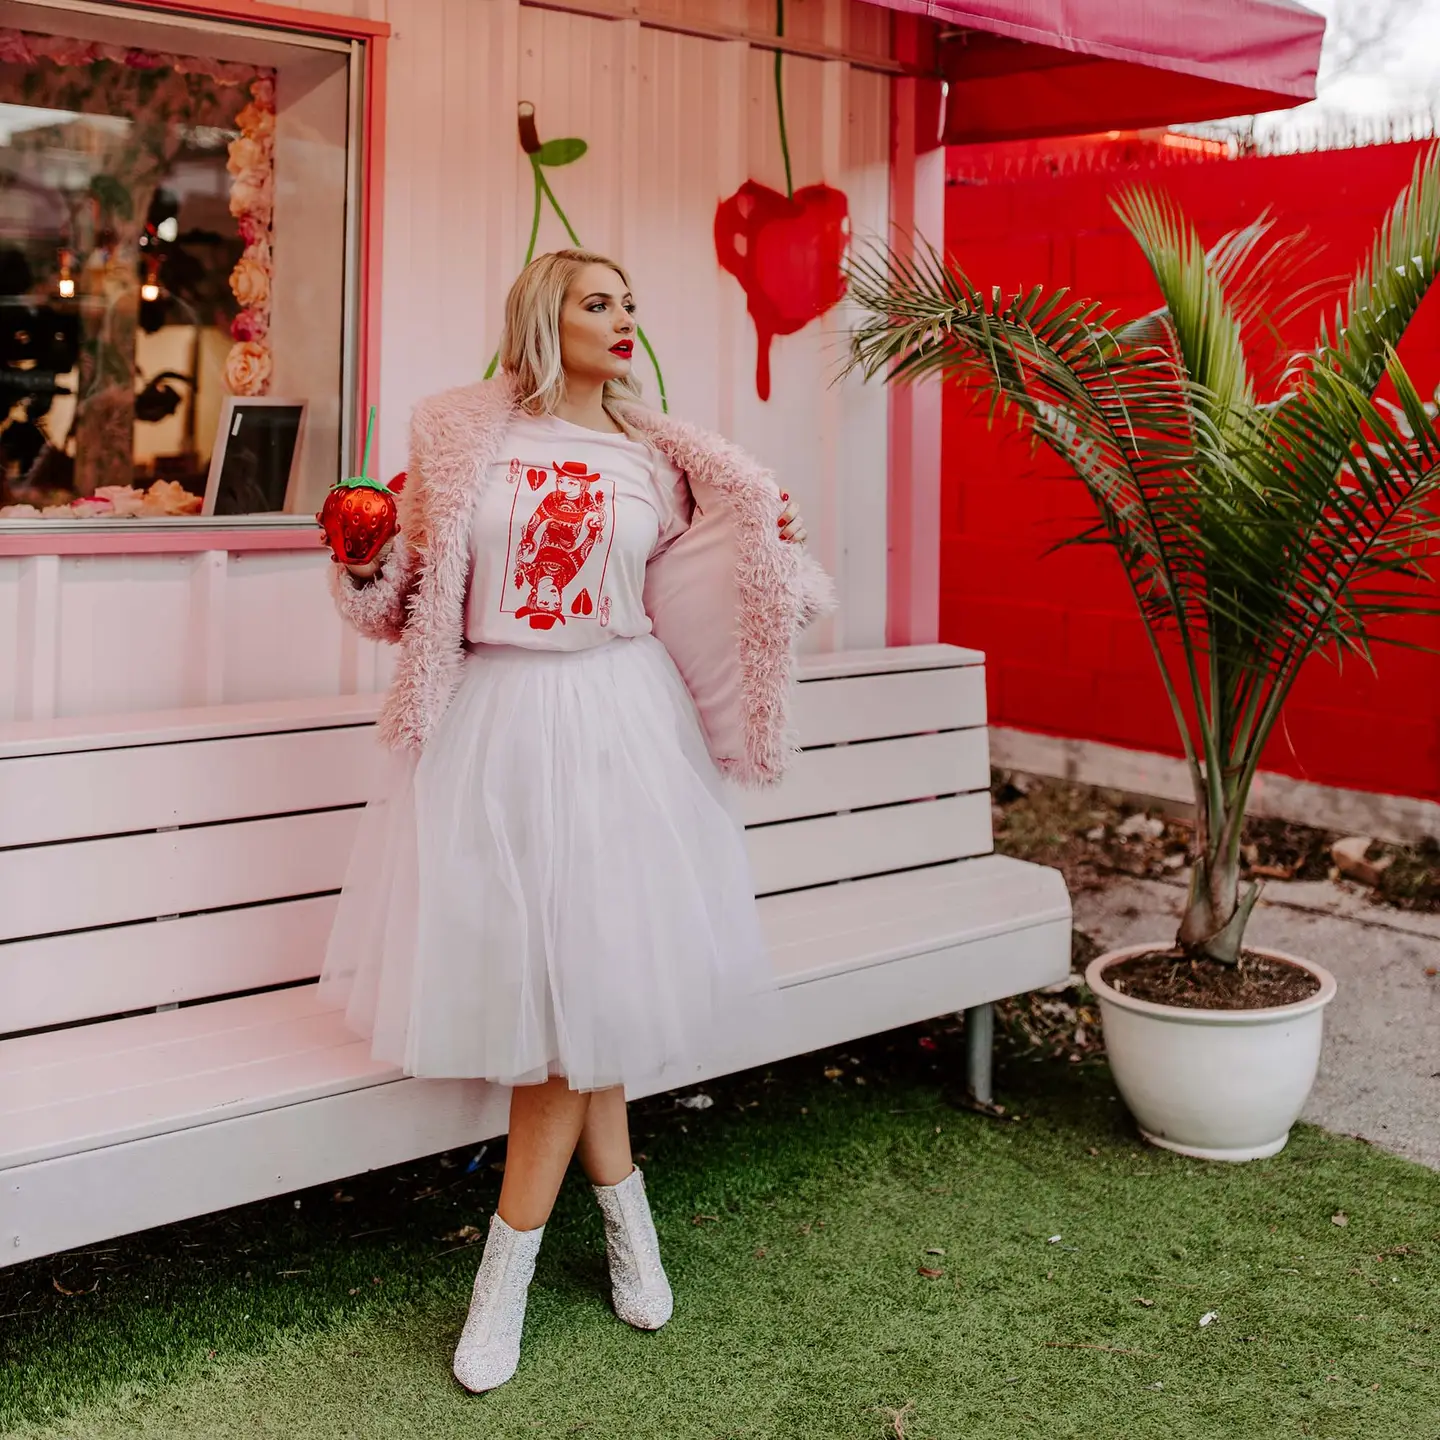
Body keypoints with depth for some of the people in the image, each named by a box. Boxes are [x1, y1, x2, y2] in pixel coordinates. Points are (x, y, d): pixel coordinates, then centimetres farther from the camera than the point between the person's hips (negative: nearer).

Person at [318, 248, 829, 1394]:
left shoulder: (655, 458, 9)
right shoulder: (459, 438, 5)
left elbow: (706, 591, 17)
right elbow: (409, 599, 9)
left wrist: (776, 552, 1)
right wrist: (365, 561, -11)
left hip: (618, 720, 1)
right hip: (494, 723, 0)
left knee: (579, 972, -7)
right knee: (536, 974, -3)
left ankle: (507, 1272, 6)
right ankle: (626, 1212, 20)